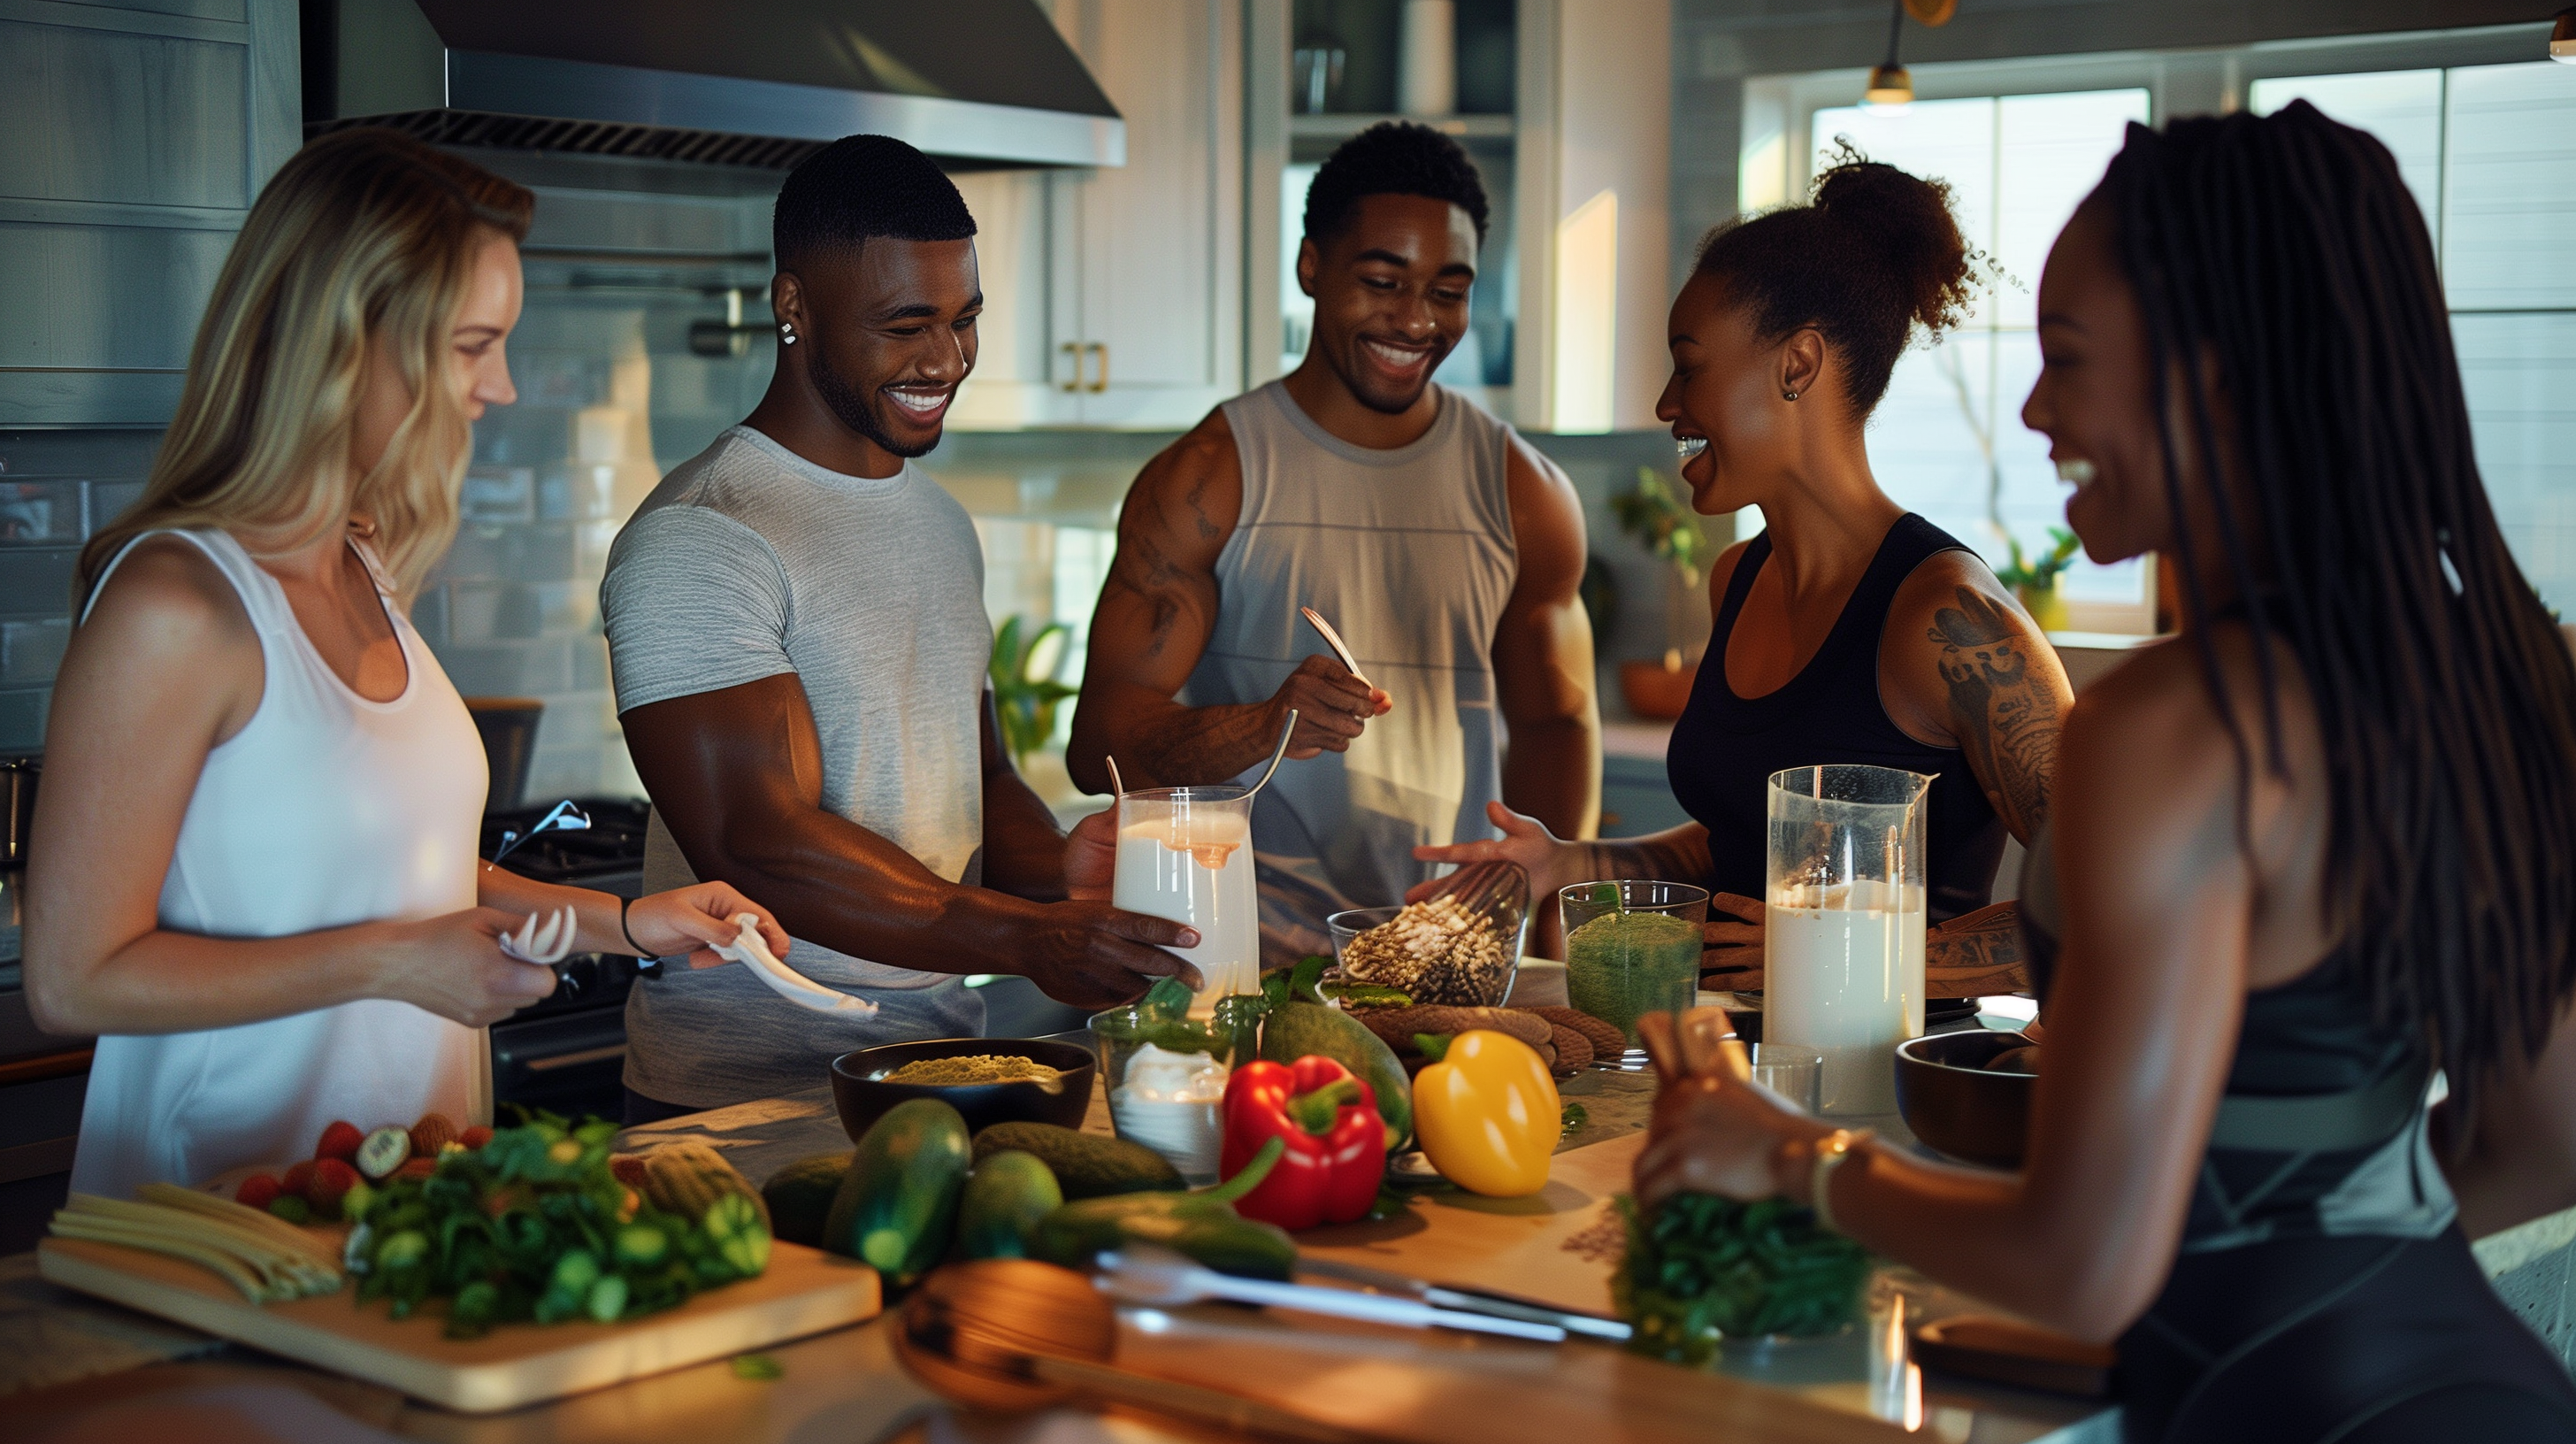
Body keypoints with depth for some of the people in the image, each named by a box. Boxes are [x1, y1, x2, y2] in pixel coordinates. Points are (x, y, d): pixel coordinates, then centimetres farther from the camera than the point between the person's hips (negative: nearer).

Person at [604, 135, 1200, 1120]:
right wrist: (1032, 938, -25)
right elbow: (755, 846, -20)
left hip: (948, 1064, 7)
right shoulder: (697, 540, -12)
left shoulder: (941, 523, 17)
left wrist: (1070, 884, -1)